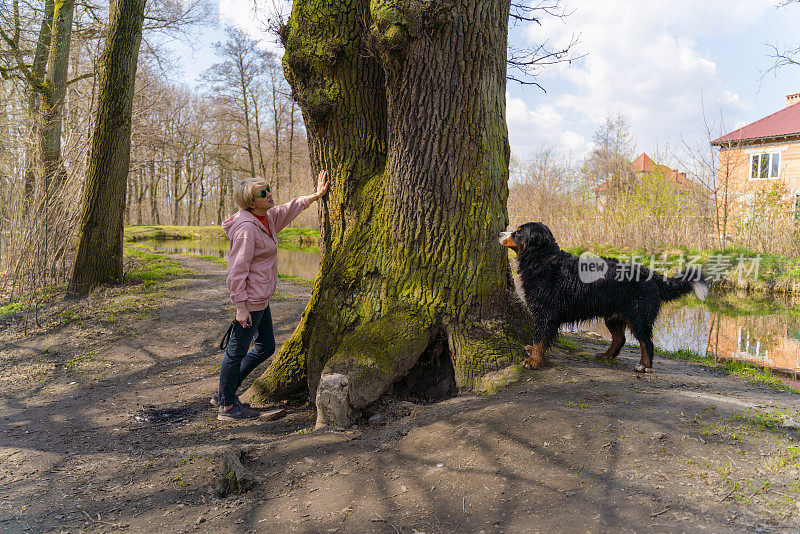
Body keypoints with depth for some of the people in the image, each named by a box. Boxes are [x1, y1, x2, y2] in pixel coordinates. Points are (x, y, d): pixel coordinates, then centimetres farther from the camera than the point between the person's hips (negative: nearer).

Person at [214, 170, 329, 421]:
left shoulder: (268, 217, 6)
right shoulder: (246, 227, -21)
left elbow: (290, 208, 27)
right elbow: (237, 270, -22)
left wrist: (315, 196, 24)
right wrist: (240, 306, -22)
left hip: (261, 299, 10)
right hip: (250, 300, -10)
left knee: (266, 347, 18)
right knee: (237, 351, 4)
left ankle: (224, 393, 30)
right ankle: (226, 406, 20)